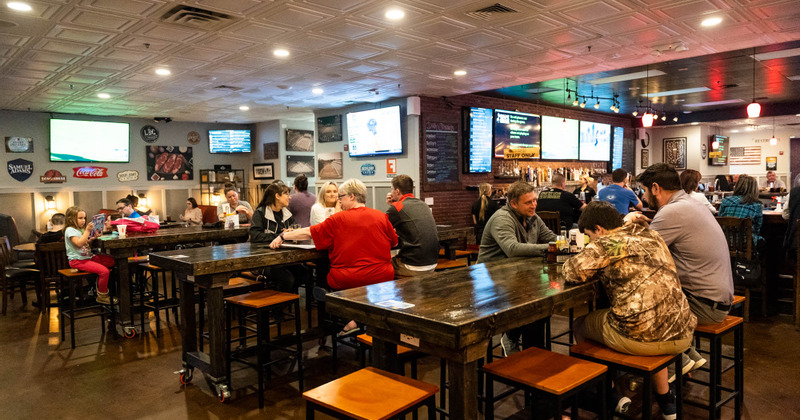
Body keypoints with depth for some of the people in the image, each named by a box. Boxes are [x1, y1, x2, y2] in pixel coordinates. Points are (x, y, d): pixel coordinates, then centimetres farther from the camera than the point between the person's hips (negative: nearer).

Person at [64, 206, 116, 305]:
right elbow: (79, 243, -25)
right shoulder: (70, 230, -11)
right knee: (104, 271, -25)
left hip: (88, 257, 10)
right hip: (77, 260, -10)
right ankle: (102, 296, -8)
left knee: (112, 260, 1)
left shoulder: (80, 229, 19)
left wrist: (93, 238, 5)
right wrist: (87, 230, -24)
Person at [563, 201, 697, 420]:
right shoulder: (651, 235, 14)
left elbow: (573, 271, -16)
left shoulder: (606, 244, -8)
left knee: (579, 325, 17)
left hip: (639, 338, -7)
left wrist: (598, 269, 6)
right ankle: (665, 399, 45)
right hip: (682, 337, 7)